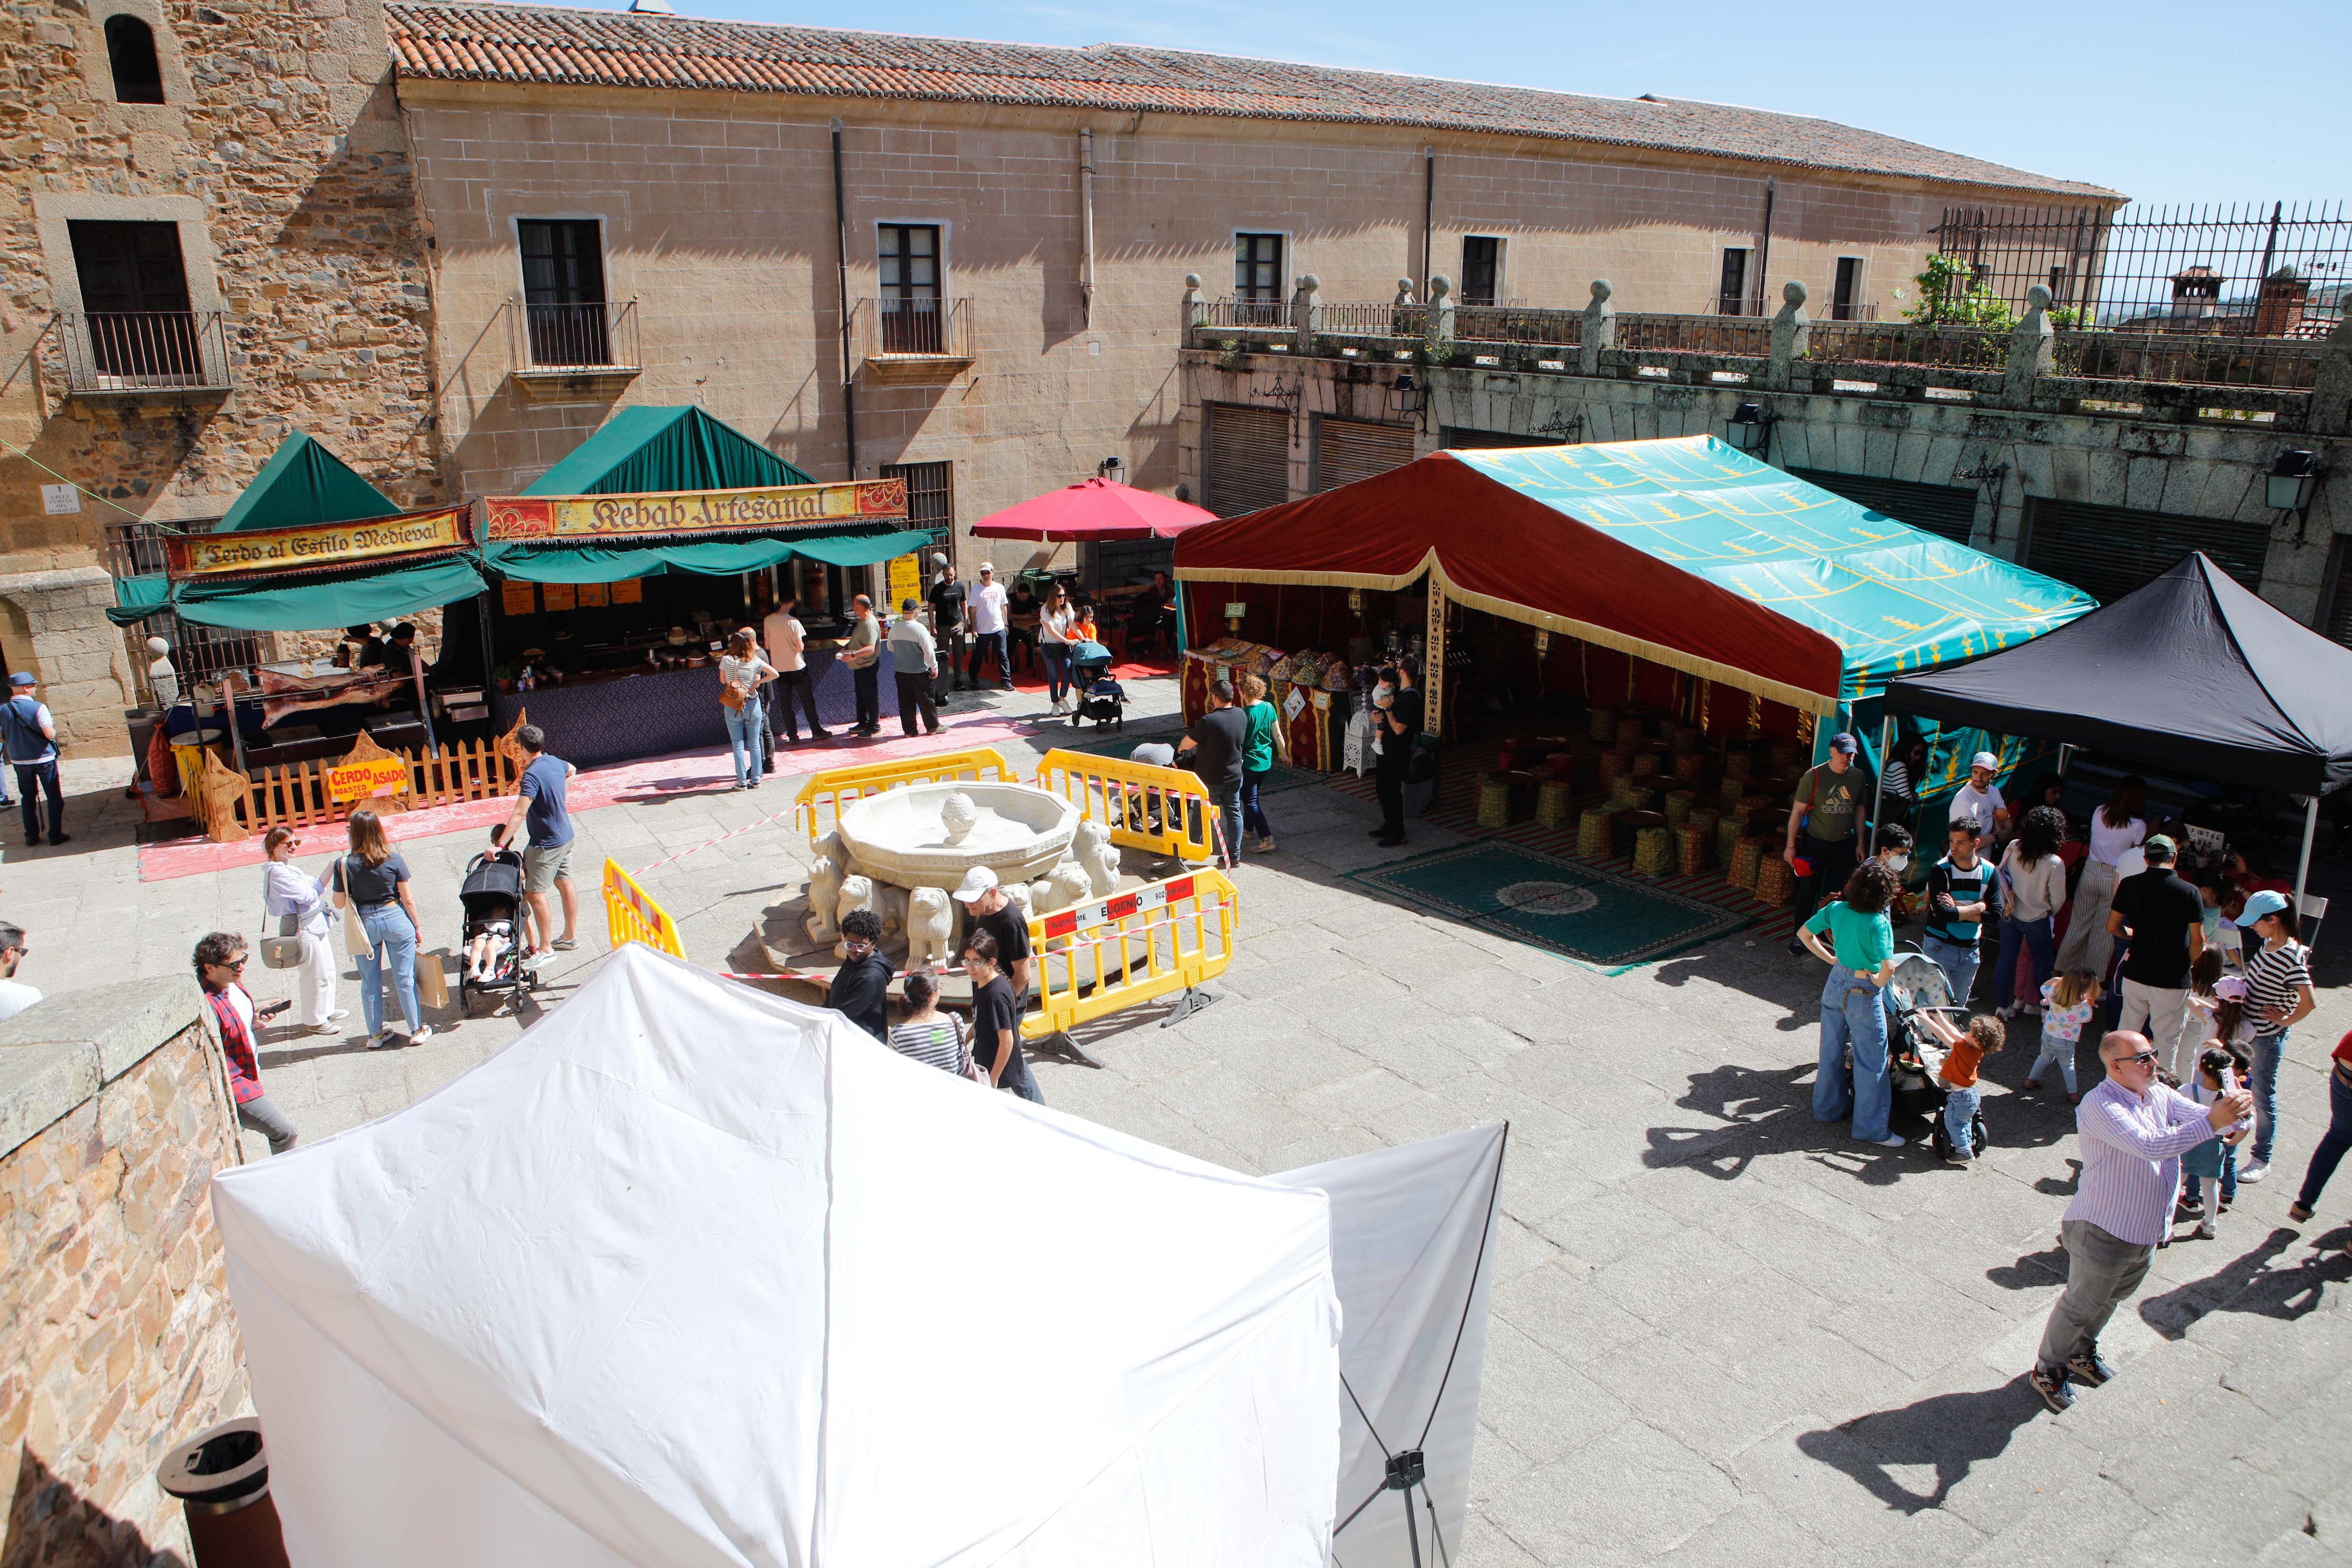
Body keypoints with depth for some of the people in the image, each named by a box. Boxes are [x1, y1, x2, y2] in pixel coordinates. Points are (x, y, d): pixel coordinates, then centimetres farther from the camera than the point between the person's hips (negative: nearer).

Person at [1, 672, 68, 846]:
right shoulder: (39, 708, -17)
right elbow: (50, 734, -23)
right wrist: (54, 727, -2)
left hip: (19, 761, 4)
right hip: (44, 760, -4)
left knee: (28, 798, 16)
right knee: (54, 797, 7)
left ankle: (31, 836, 19)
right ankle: (56, 835, 8)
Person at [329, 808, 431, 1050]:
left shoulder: (344, 865, -10)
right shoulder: (393, 860, -10)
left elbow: (340, 903, -4)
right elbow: (408, 899, -5)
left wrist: (333, 874, 10)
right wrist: (417, 926, 7)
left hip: (364, 924, 1)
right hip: (395, 920, 0)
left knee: (370, 983, 13)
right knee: (405, 979, 9)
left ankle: (376, 1035, 22)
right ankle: (417, 1031, 17)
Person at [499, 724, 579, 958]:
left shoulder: (532, 775, -25)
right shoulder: (555, 762, 1)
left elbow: (520, 814, -31)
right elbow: (572, 771, 28)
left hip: (546, 844, -9)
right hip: (565, 836, 9)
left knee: (535, 893, -2)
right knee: (565, 885, 16)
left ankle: (545, 948, 2)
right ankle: (569, 937, 27)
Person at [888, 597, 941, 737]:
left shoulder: (894, 629, -2)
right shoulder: (920, 629, -17)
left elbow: (891, 648, 12)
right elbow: (929, 651, -15)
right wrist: (934, 668, -4)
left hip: (901, 671, 5)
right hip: (919, 672, -5)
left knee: (906, 701, 11)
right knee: (926, 700, 8)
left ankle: (909, 729, 15)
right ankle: (933, 727, 17)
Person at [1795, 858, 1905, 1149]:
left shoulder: (1836, 909, -7)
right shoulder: (1879, 923, -23)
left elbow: (1803, 934, 4)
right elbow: (1889, 967, -33)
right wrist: (1879, 983, -12)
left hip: (1835, 985, 6)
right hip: (1864, 994, -6)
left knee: (1832, 1049, 21)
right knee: (1871, 1060, 8)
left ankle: (1828, 1107, 37)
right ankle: (1871, 1128, 16)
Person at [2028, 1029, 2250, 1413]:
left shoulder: (2159, 1094, 0)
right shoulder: (2099, 1105, -26)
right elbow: (2150, 1146, -37)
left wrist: (2230, 1108, -34)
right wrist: (2213, 1122, -44)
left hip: (2148, 1233, 8)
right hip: (2104, 1232, -8)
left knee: (2111, 1299, 27)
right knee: (2080, 1305, 9)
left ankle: (2081, 1353, 50)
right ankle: (2048, 1370, 28)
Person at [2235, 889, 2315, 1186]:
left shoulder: (2292, 957, -24)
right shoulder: (2268, 944, 1)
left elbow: (2309, 1002, -28)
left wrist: (2284, 1021, -15)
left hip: (2269, 1036, -8)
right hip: (2247, 1027, 8)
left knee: (2263, 1096, 4)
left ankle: (2262, 1159, 16)